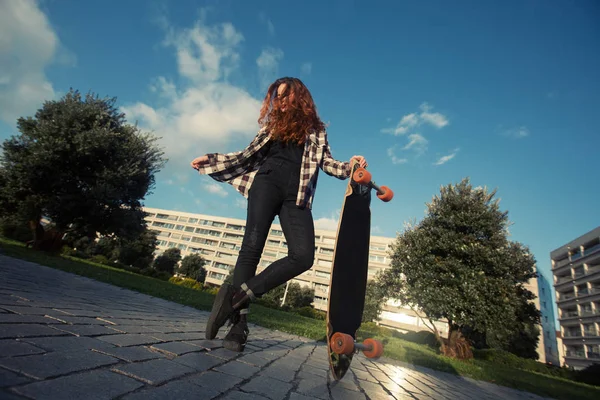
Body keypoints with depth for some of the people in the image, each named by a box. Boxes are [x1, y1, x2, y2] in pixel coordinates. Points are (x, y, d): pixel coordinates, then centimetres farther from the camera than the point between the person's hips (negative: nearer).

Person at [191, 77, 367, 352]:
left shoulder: (316, 131, 24)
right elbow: (249, 155, 24)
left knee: (303, 256, -23)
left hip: (296, 193, 0)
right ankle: (239, 322, -13)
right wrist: (211, 160, 21)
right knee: (252, 247, -16)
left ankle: (237, 296, -19)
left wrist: (350, 166, -5)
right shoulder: (272, 125, 27)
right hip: (267, 183, 1)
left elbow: (327, 163, 15)